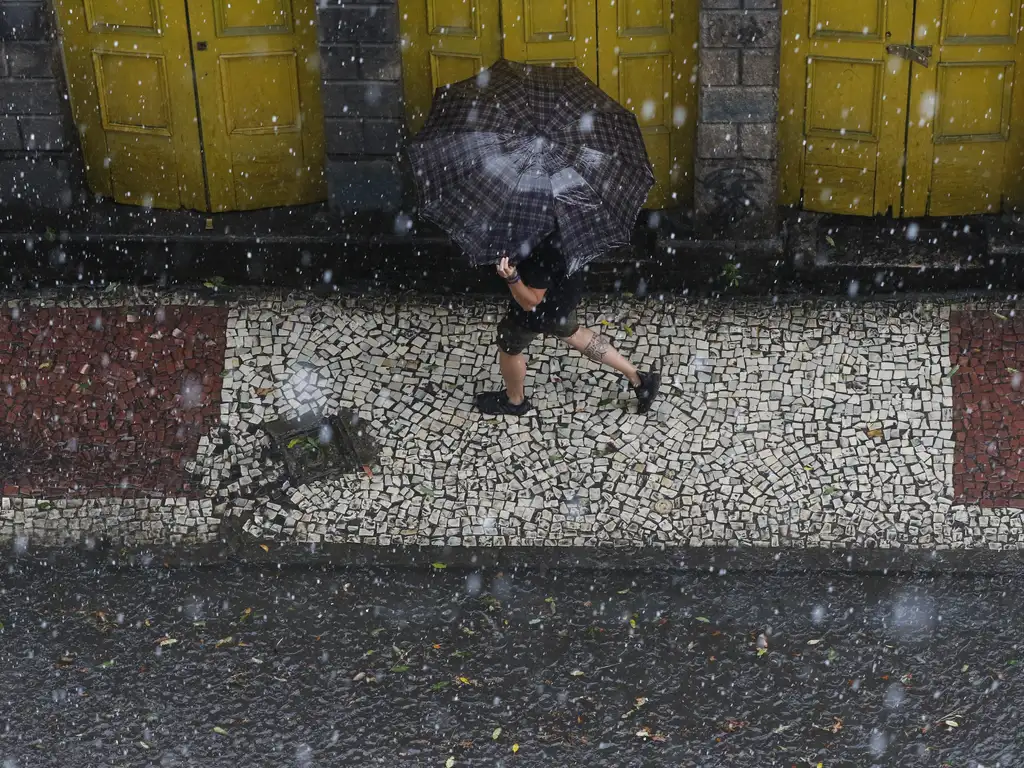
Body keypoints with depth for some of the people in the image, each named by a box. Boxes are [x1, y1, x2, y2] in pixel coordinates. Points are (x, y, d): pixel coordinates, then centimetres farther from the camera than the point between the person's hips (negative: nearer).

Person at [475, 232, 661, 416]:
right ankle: (638, 379, 40)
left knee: (508, 348, 21)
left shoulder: (543, 252, -42)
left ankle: (514, 401, 50)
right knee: (572, 333, 34)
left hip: (543, 309, -8)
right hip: (564, 292, 8)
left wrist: (512, 278, -51)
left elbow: (531, 302, -33)